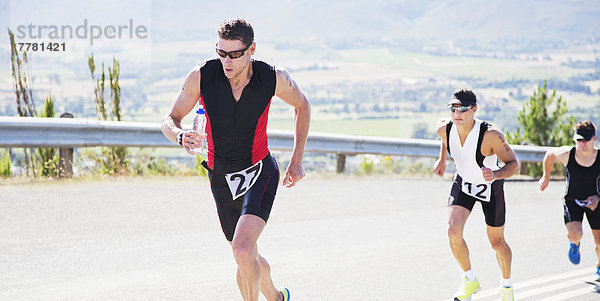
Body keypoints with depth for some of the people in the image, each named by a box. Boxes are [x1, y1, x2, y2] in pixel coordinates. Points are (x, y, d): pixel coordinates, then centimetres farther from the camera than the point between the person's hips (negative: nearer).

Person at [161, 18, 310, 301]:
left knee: (243, 251, -27)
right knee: (247, 258, 18)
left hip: (260, 174, -3)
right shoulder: (201, 76, -16)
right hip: (221, 179, 3)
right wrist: (181, 137, -32)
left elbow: (302, 105, 5)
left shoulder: (274, 79, -16)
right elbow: (169, 120, -8)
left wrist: (297, 159, 4)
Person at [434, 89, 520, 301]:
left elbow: (513, 164, -25)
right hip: (463, 183, 3)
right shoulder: (444, 129, -20)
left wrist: (496, 174, -44)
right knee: (454, 232, -19)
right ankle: (470, 280, 4)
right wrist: (442, 158, 11)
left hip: (491, 187, -3)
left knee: (497, 243, 10)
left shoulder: (490, 136, -34)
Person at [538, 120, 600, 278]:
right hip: (572, 200, -1)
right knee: (575, 234, -26)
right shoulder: (566, 154, -20)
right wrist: (546, 177, 15)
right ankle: (575, 244, 15)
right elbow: (550, 155, 3)